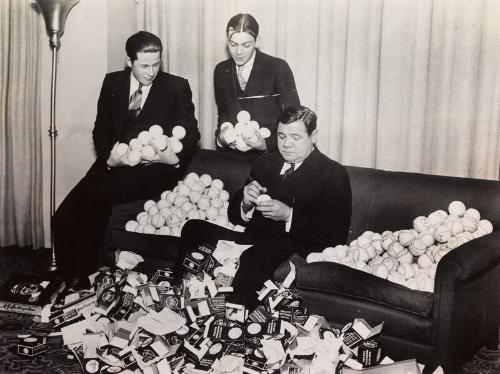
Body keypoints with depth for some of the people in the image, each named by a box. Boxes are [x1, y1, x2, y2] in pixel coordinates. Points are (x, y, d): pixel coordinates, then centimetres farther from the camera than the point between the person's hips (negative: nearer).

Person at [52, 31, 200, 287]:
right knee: (62, 219, -17)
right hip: (114, 163, 4)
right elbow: (101, 129, 10)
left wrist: (176, 158, -20)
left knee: (97, 193, -30)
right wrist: (109, 157, -13)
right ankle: (67, 282, -2)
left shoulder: (177, 87, 5)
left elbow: (190, 134, 3)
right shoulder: (113, 82, 13)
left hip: (154, 168, -4)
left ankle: (86, 276, -16)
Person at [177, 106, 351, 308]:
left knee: (255, 255, -38)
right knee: (194, 228, -15)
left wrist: (288, 215, -18)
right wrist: (245, 203, -6)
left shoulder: (333, 173, 2)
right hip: (253, 239, 6)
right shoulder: (264, 162, 19)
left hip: (296, 247, -5)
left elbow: (337, 233, -9)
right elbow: (233, 215, 19)